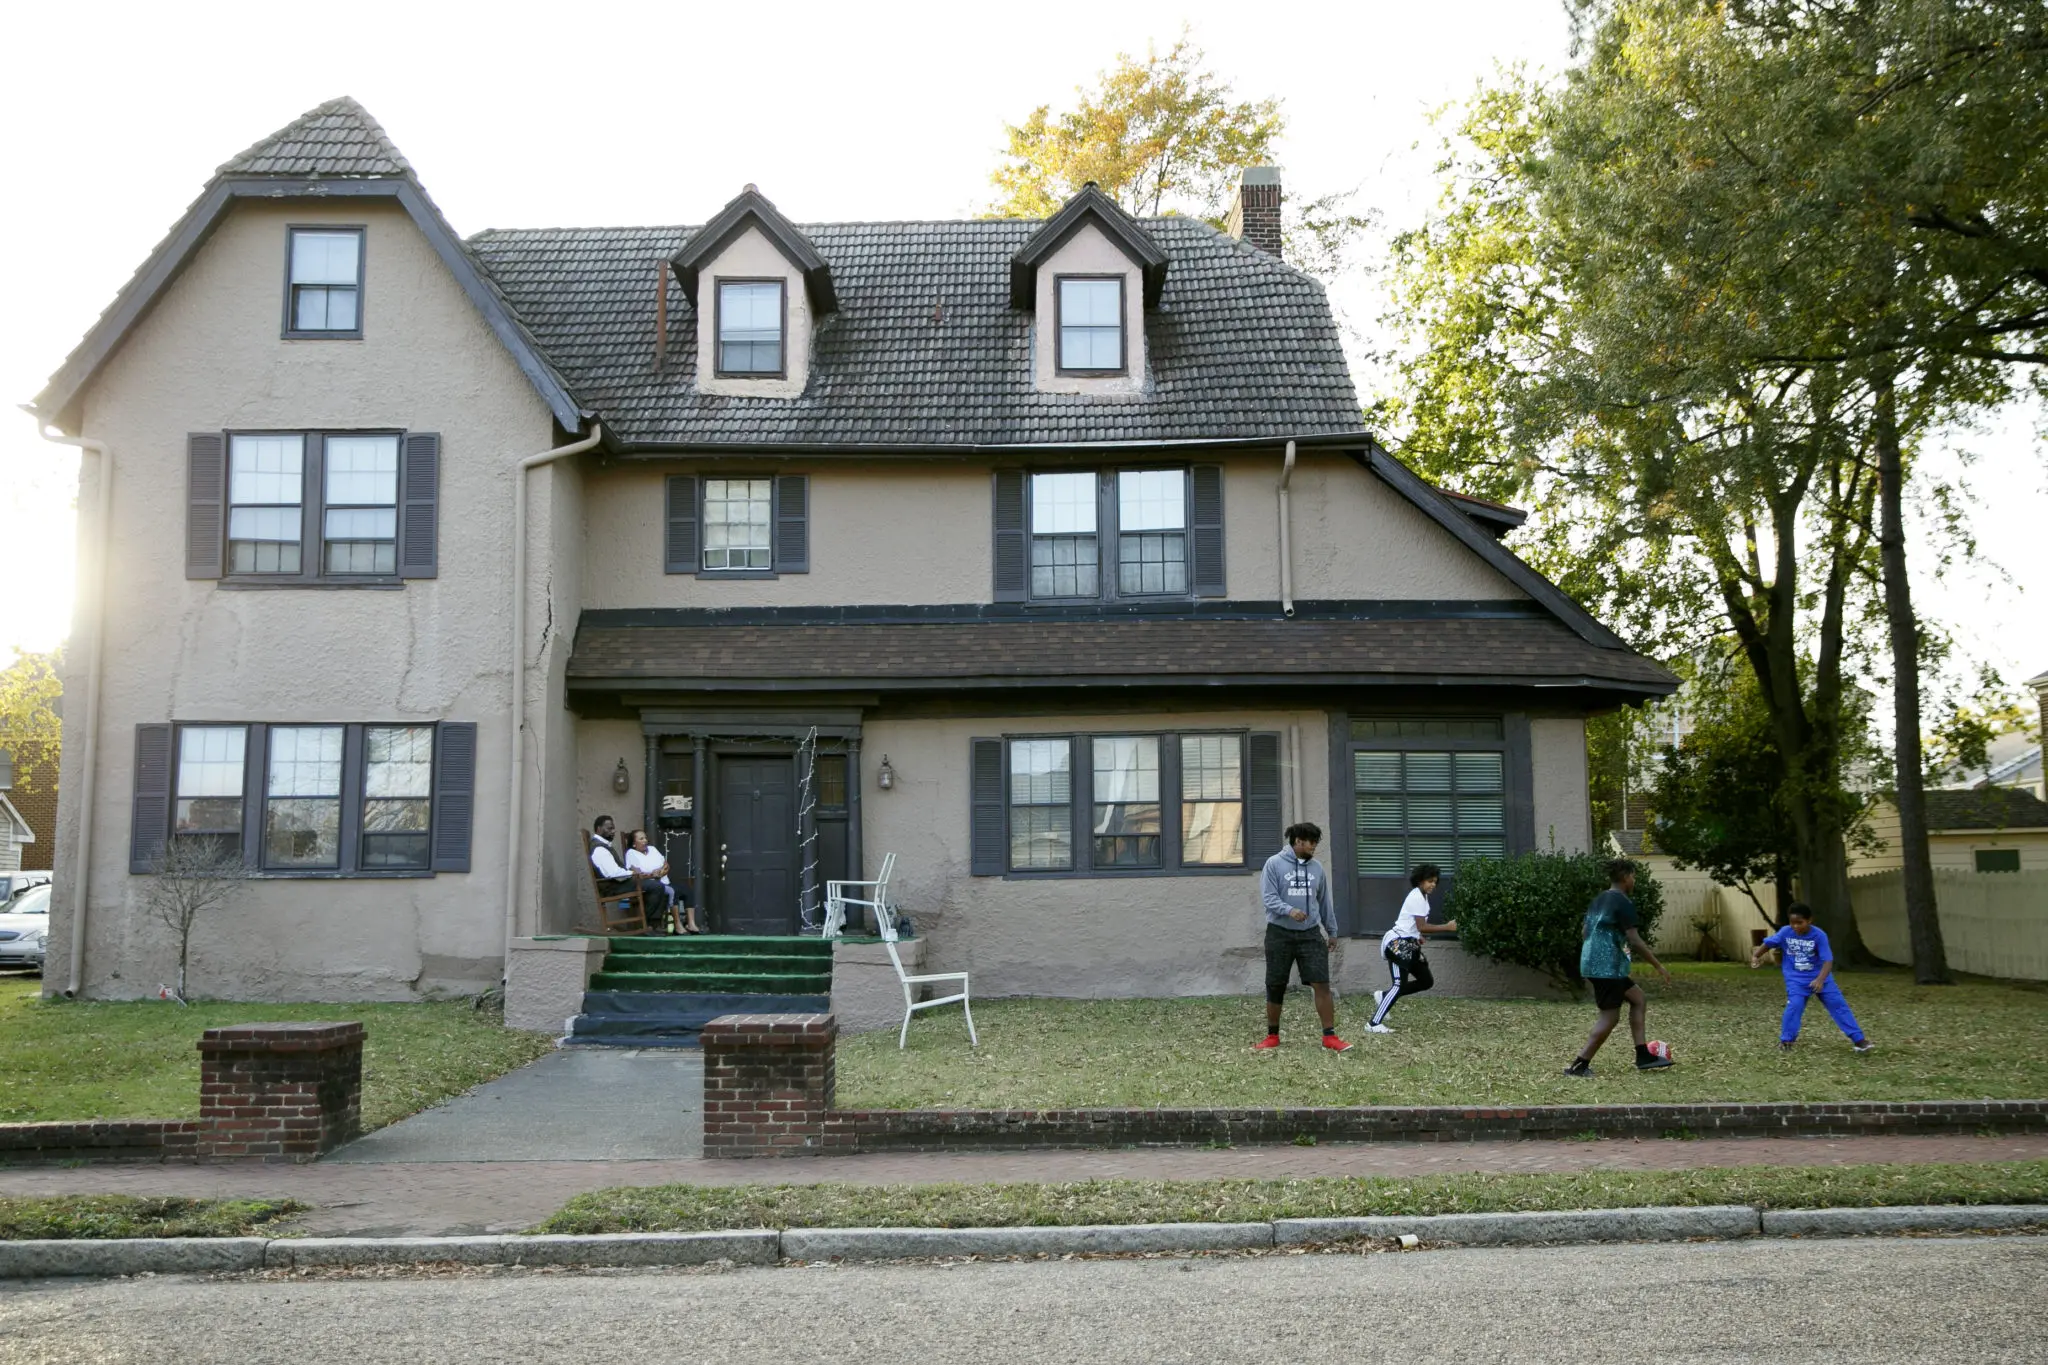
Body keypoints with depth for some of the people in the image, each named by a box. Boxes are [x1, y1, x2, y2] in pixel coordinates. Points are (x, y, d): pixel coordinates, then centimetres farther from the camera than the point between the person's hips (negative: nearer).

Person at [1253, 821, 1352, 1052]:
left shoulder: (1316, 868, 10)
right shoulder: (1274, 864, -3)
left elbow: (1324, 901, 18)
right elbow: (1268, 897, -11)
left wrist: (1332, 931, 21)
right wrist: (1289, 910, -27)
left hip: (1311, 934, 3)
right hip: (1280, 934, -3)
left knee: (1321, 984, -7)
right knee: (1275, 987, 5)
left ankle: (1330, 1036, -1)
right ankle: (1272, 1036, 20)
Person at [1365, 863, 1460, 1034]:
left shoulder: (1421, 896, 14)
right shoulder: (1417, 898, -17)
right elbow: (1422, 926, -21)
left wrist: (1417, 937, 12)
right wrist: (1447, 927, -17)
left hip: (1409, 945, 10)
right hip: (1398, 944, -10)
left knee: (1427, 981, 10)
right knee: (1400, 984, -16)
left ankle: (1383, 996, 15)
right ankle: (1374, 1024, -15)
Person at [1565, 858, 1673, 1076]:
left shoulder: (1598, 900, 16)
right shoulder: (1623, 903, -12)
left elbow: (1584, 933, 21)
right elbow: (1634, 941, -17)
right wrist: (1659, 966, -10)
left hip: (1592, 964, 10)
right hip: (1608, 968, -10)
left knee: (1637, 997, 19)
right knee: (1610, 1017, -4)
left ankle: (1643, 1056, 17)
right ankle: (1579, 1064, -6)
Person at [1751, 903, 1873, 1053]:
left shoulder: (1819, 935, -19)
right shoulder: (1785, 932, -11)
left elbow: (1828, 960, -24)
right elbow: (1768, 943, 2)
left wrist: (1820, 980, -37)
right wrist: (1755, 956, -14)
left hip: (1820, 977, 0)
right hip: (1796, 979, 0)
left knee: (1838, 1005, -2)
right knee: (1794, 1006, -17)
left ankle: (1858, 1039, 5)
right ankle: (1786, 1040, -3)